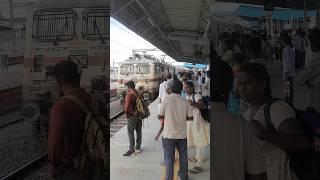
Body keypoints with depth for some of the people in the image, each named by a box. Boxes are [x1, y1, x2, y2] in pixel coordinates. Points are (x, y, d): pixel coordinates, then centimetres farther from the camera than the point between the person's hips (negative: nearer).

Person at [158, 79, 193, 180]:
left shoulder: (166, 100, -13)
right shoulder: (185, 101, -6)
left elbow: (160, 116, -8)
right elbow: (190, 117, -1)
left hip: (169, 134, -3)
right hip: (182, 134, 3)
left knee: (169, 158, 7)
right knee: (183, 156, 19)